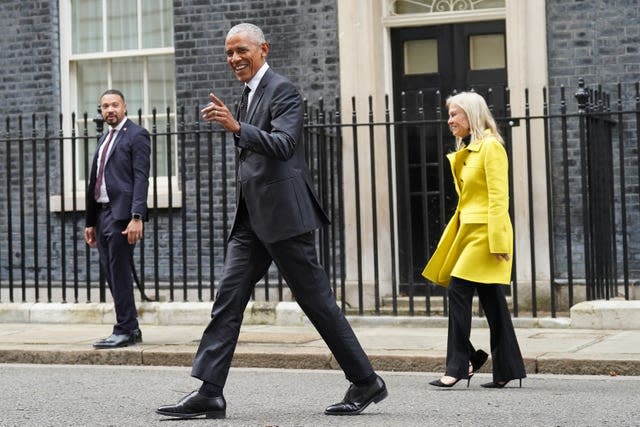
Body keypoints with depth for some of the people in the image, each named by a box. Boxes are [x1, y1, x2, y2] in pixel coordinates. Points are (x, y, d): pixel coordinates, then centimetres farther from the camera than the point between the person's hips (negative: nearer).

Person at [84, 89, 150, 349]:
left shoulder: (136, 135, -4)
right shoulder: (104, 139, 20)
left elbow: (141, 178, -13)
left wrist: (137, 217, -21)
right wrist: (90, 221, 18)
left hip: (121, 214, -8)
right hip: (102, 214, 8)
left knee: (120, 275, -7)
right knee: (112, 276, 9)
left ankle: (125, 330, -2)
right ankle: (130, 329, 15)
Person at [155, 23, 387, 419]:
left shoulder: (283, 90, -9)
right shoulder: (250, 93, 19)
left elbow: (285, 145, -25)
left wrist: (238, 127, -36)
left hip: (284, 215, -9)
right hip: (253, 219, 9)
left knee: (317, 300, -2)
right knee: (228, 300, 0)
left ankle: (366, 382, 11)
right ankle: (209, 393, -2)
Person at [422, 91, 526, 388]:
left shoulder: (491, 147, -9)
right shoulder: (466, 151, 18)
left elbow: (498, 197, -15)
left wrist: (497, 241, -20)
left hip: (486, 231, -9)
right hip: (468, 230, 9)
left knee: (458, 291, -12)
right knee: (491, 301, 8)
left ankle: (459, 365, -8)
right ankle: (507, 370, 10)